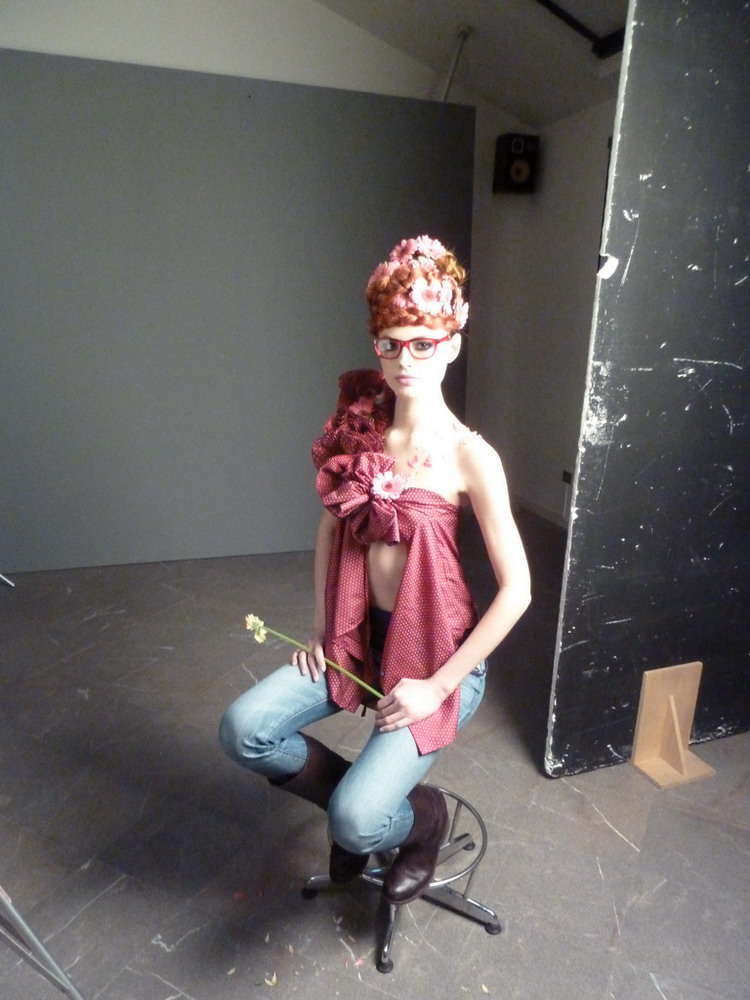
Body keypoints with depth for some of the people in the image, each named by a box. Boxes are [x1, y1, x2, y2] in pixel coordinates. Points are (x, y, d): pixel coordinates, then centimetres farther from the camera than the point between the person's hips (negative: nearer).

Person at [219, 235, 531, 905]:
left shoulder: (470, 457, -20)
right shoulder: (360, 429, -3)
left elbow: (516, 589, -18)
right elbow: (331, 527, 9)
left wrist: (438, 686, -14)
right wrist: (321, 628, 5)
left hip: (437, 649, -5)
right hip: (360, 633, 6)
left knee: (356, 822, -16)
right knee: (243, 730, -7)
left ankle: (424, 815, 23)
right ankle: (359, 792, 21)